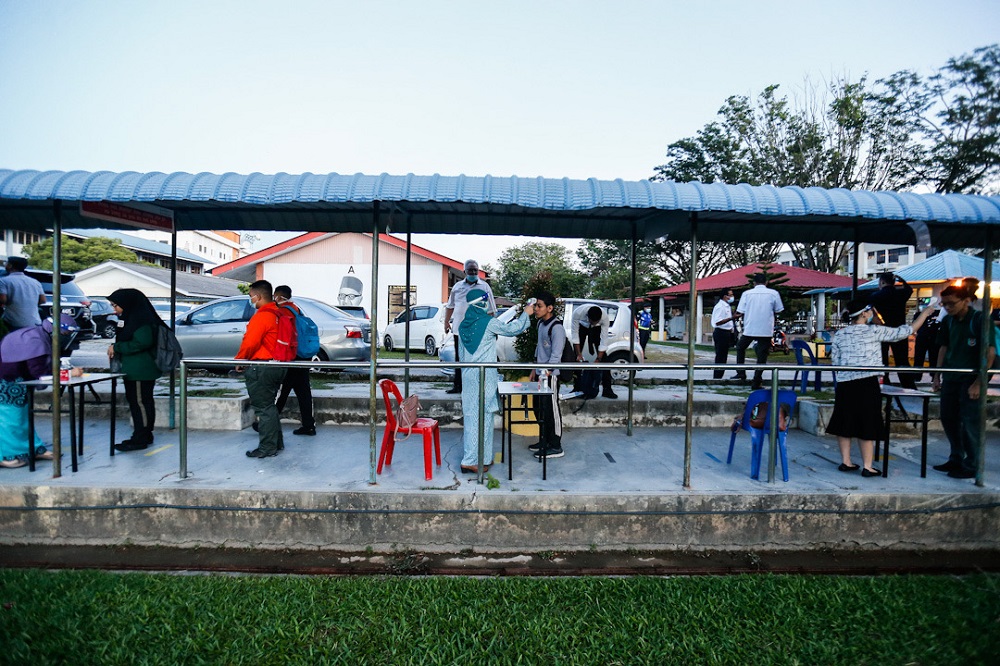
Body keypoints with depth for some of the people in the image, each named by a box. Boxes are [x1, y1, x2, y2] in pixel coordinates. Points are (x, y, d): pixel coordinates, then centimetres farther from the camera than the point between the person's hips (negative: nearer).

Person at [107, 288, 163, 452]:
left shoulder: (141, 319, -16)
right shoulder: (130, 317, 16)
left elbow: (142, 342, -23)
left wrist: (116, 347, -14)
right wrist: (116, 349, 7)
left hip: (140, 370, -11)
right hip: (133, 369, 11)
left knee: (140, 402, -6)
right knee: (144, 402, 15)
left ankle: (139, 439, -1)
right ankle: (145, 435, 23)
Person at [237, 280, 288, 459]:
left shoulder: (261, 316, -17)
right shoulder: (279, 315, 12)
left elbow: (250, 342, -23)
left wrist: (239, 359, -7)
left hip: (261, 368, -9)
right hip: (278, 367, 9)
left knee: (263, 408, -2)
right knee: (269, 406, 19)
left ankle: (267, 447, 4)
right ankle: (277, 443, 26)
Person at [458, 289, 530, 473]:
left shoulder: (463, 325, 8)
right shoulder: (488, 322, -11)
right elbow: (511, 330, 1)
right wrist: (525, 314, 14)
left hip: (468, 375, 7)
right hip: (484, 376, -7)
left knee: (472, 415, 12)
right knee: (482, 416, -2)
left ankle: (477, 456, 23)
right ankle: (471, 460, -1)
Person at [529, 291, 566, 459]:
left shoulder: (556, 327, -17)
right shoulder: (541, 324, 11)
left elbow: (556, 356, -21)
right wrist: (534, 371, 18)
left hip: (550, 376, -9)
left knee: (551, 411, -2)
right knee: (539, 409, 16)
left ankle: (556, 447, 9)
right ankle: (545, 441, 30)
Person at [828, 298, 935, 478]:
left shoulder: (840, 334, 6)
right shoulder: (874, 331, -4)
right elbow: (905, 331, 3)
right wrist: (925, 313, 15)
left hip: (844, 384, 4)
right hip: (867, 384, -3)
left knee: (844, 423, 11)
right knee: (866, 425, 3)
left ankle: (845, 462, 18)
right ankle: (867, 467, 8)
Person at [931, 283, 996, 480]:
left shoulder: (979, 319, -12)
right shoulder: (948, 321, 6)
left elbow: (990, 352, -14)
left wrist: (978, 382, -16)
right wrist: (937, 375, 10)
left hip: (971, 379, -6)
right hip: (951, 377, 7)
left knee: (969, 422, -2)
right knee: (948, 419, 12)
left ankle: (971, 466, 11)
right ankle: (956, 459, 27)